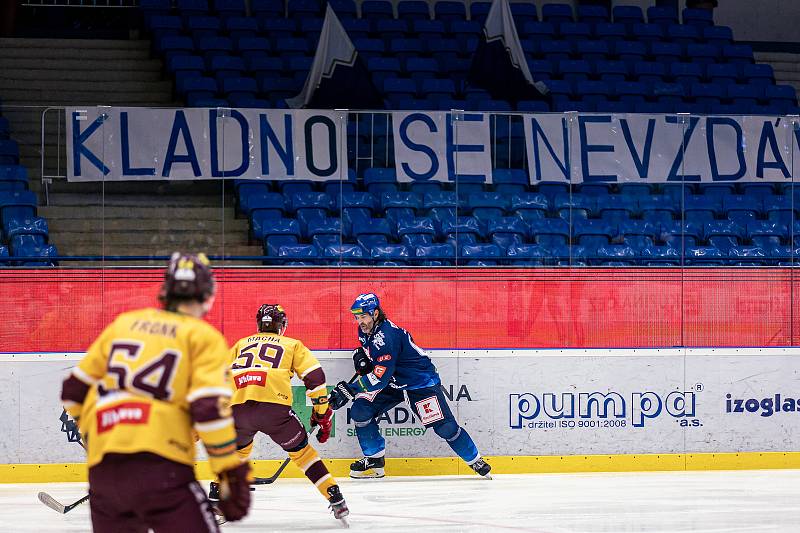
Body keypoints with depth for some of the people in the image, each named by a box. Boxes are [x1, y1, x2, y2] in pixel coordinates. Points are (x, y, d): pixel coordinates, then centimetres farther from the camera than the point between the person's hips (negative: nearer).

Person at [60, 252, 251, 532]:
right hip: (159, 464, -5)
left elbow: (75, 390, 21)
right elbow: (210, 408, -10)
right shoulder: (205, 337, 3)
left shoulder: (123, 323, 18)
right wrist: (234, 475, -6)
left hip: (102, 467, 5)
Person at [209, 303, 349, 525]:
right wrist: (322, 414, 17)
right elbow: (315, 376, 12)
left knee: (238, 449, 31)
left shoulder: (241, 344, 32)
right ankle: (336, 500, 7)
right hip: (275, 406, -2)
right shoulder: (292, 344, 25)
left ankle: (215, 498, 27)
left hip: (238, 407, 2)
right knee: (302, 452, 14)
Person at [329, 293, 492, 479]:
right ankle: (374, 459, 5)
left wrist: (349, 390, -36)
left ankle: (475, 461, 6)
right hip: (393, 382, 9)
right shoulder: (366, 330, -4)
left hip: (421, 381, -9)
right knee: (360, 411, -7)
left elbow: (380, 378, -35)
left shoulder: (386, 336, -32)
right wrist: (361, 354, -4)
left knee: (444, 427, -12)